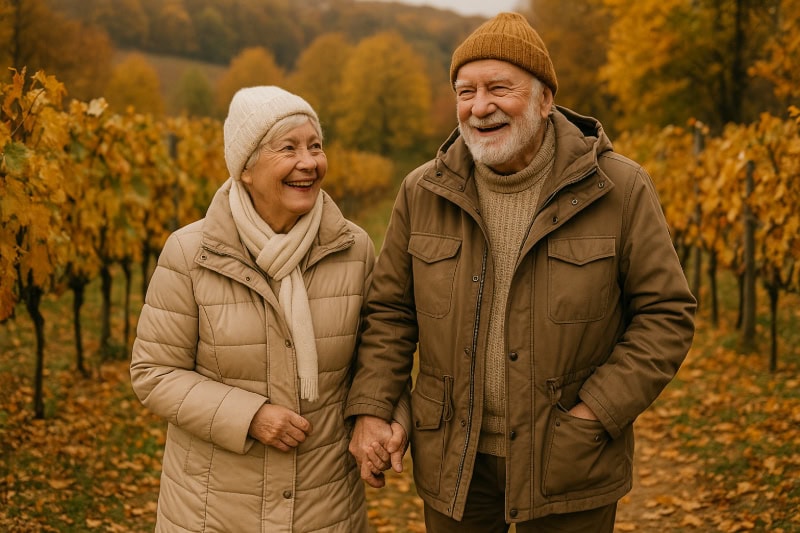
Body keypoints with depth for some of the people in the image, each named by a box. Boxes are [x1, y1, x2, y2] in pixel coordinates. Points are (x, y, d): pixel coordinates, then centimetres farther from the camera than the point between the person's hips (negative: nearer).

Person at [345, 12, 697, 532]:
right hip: (454, 462, 2)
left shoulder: (619, 189, -9)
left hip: (568, 465, -2)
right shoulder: (423, 194, -1)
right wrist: (371, 410, -6)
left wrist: (596, 412, -13)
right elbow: (390, 312, 4)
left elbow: (666, 314, -7)